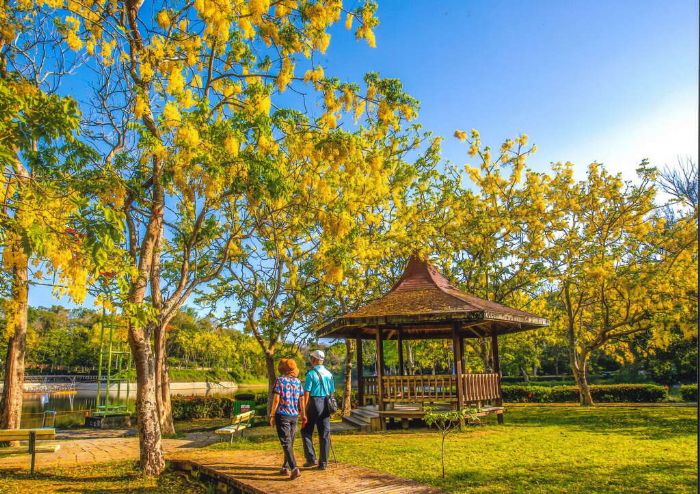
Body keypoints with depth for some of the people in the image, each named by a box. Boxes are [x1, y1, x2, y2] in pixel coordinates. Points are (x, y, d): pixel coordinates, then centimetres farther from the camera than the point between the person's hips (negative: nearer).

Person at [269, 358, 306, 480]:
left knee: (286, 443, -6)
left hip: (282, 415, -5)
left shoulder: (280, 380, -8)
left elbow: (276, 399, -13)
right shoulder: (298, 381, 6)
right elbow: (301, 399, 9)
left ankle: (294, 468, -16)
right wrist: (303, 415, 17)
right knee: (290, 442, 17)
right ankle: (285, 468, 25)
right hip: (294, 415, 5)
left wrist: (272, 415, -7)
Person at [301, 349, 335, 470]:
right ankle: (323, 463, 11)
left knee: (306, 432, 9)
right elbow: (332, 391, 12)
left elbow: (306, 393, -13)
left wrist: (304, 410, -9)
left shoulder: (311, 373, -9)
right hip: (325, 405, 5)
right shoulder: (329, 373, 9)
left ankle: (311, 459, 5)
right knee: (325, 434, 8)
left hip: (314, 403, -5)